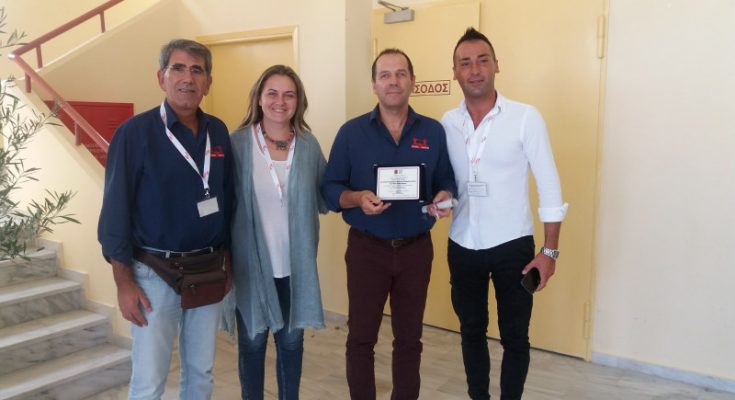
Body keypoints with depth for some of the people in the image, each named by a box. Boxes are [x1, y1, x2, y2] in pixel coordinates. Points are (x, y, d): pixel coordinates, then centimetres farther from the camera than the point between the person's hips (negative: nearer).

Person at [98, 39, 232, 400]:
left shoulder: (218, 132, 4)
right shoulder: (135, 132, -10)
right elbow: (115, 211, -10)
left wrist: (228, 261, 11)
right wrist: (125, 283, -11)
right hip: (155, 272, -4)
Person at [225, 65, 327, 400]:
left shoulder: (309, 144, 1)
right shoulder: (238, 143, -7)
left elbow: (325, 197, 7)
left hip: (295, 264, 2)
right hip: (251, 263, -2)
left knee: (291, 340, 18)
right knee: (252, 342, 14)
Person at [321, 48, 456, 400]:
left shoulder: (434, 132, 2)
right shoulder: (351, 132, -3)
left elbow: (447, 181, 8)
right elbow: (330, 189, -3)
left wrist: (444, 198, -15)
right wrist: (357, 198, -23)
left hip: (416, 249, 2)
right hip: (366, 248, -1)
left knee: (409, 339, 15)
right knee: (361, 338, 9)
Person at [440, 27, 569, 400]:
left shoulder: (525, 117, -9)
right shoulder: (447, 122, 1)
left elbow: (549, 185, -9)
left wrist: (549, 250, -10)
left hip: (512, 246, -3)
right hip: (462, 247, 4)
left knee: (514, 337, 9)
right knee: (472, 332, 17)